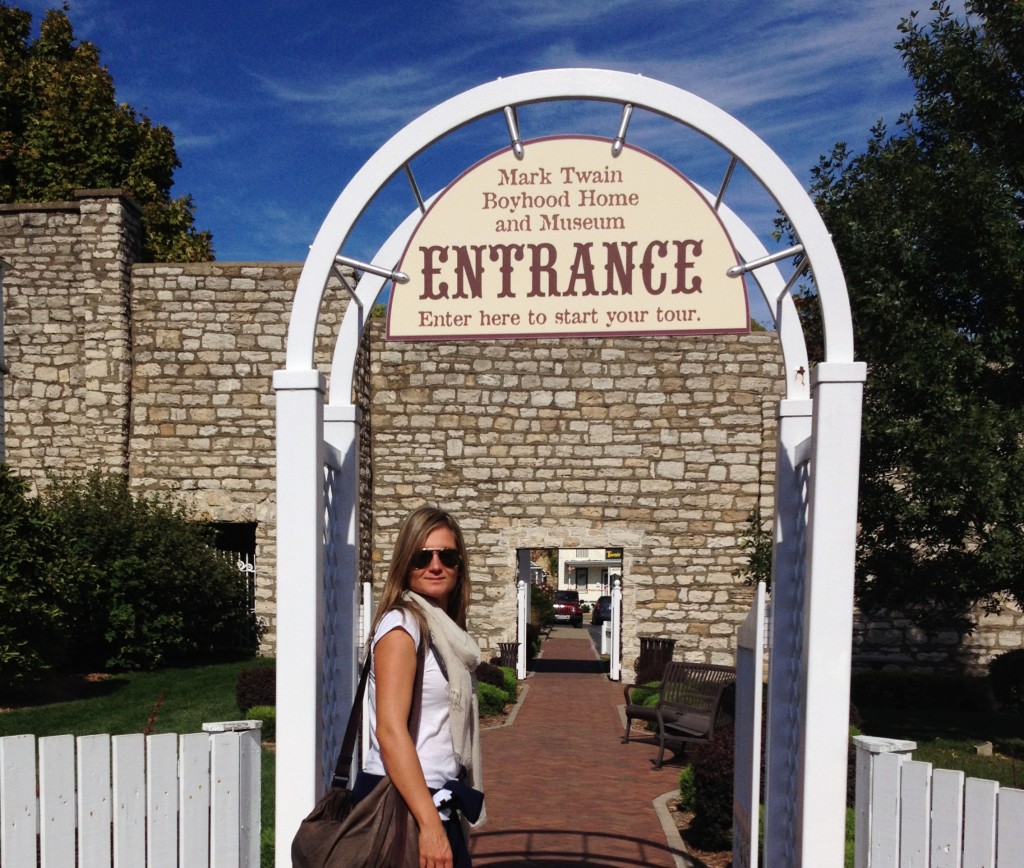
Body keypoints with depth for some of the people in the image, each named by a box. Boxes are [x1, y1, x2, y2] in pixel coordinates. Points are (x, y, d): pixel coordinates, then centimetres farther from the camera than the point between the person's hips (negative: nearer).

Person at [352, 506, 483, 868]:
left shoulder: (444, 629, 11)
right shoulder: (401, 625, -15)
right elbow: (390, 730, -23)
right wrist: (430, 825, -26)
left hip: (434, 801, 8)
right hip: (399, 805, -8)